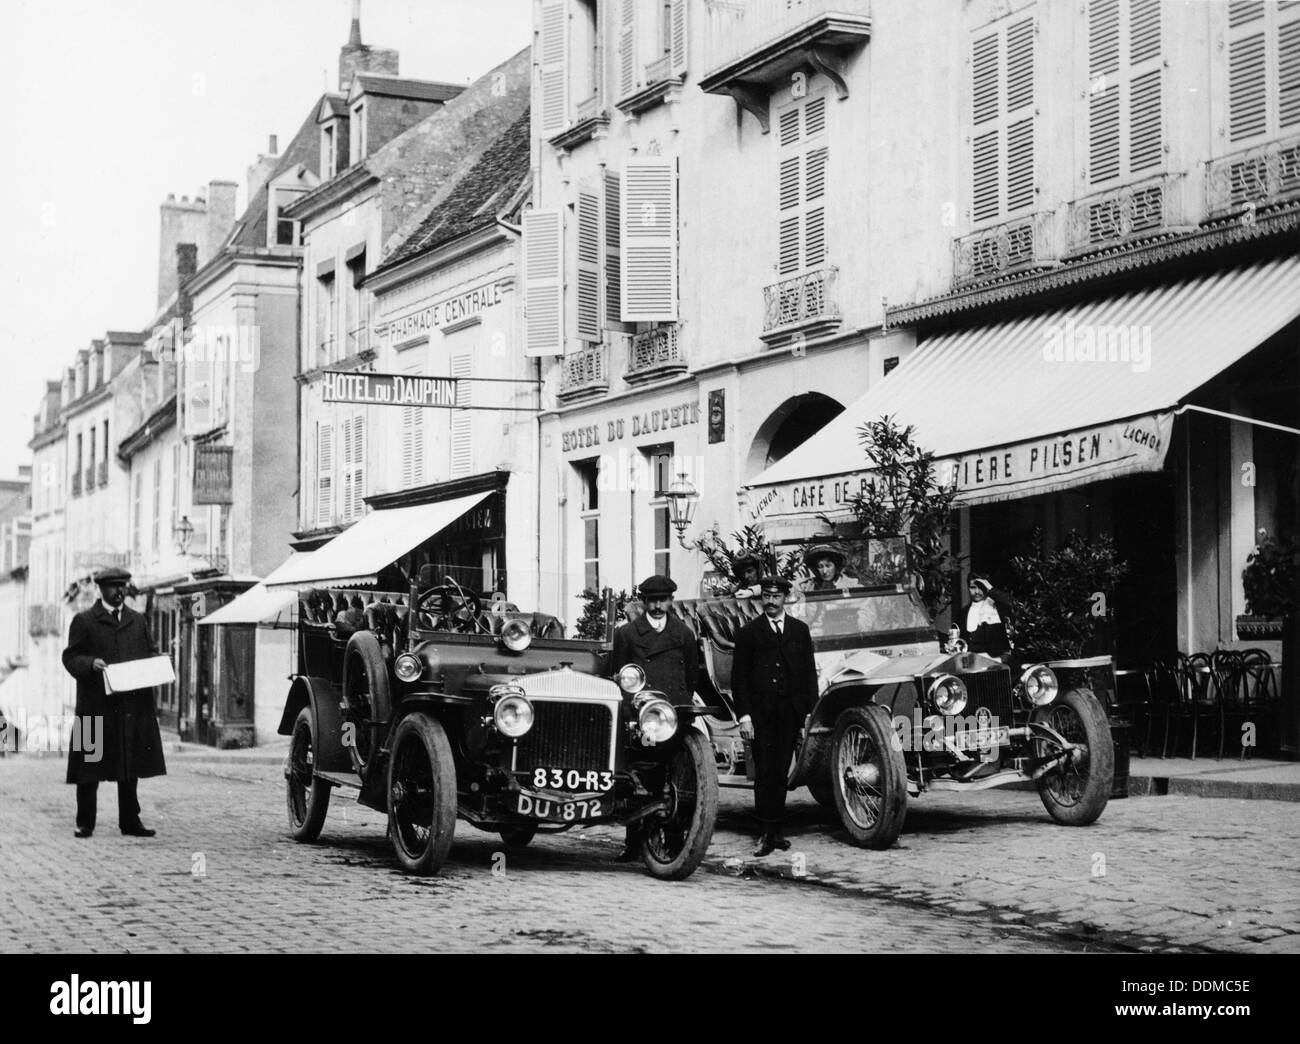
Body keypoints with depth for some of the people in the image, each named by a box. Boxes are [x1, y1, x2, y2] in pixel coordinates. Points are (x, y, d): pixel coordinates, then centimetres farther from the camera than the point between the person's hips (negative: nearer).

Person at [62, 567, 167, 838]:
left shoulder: (137, 620, 16)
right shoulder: (84, 621, 3)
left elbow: (151, 652, 19)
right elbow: (70, 657, -1)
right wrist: (90, 663, -20)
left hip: (133, 706, 4)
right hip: (96, 706, -4)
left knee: (131, 765, 6)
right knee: (90, 766, -1)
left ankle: (130, 821, 13)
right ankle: (85, 823, 7)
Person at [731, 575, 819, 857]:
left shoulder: (800, 630, 14)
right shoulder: (748, 632, 6)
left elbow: (809, 672, 12)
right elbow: (739, 677, 2)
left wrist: (811, 712, 4)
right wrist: (744, 715, -7)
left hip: (790, 712, 2)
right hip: (761, 714, -2)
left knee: (780, 772, 3)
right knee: (764, 773, -4)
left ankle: (775, 830, 8)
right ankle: (768, 834, -4)